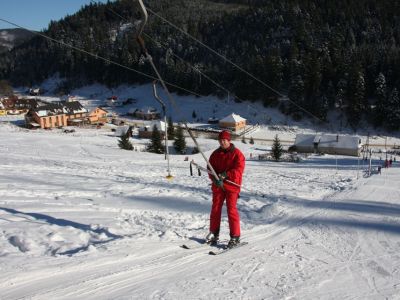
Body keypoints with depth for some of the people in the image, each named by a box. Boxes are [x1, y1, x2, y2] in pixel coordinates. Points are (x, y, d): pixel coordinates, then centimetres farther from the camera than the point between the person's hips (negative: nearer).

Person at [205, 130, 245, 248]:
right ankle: (214, 234, 22)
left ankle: (235, 237, 2)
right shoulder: (215, 154, 8)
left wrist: (225, 175, -25)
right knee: (215, 209, 8)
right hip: (218, 186, 5)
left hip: (232, 186, -4)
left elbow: (238, 170, -13)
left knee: (231, 210, -6)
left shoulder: (237, 154, -5)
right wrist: (216, 179, -16)